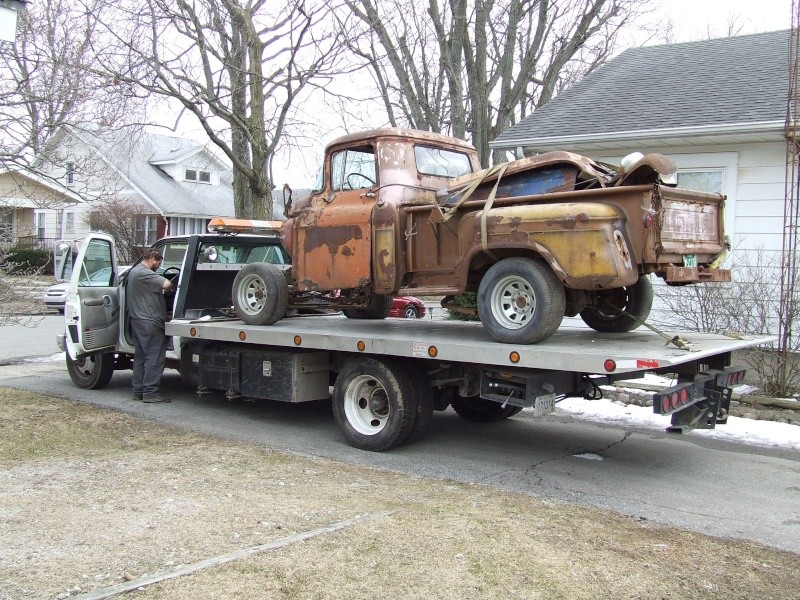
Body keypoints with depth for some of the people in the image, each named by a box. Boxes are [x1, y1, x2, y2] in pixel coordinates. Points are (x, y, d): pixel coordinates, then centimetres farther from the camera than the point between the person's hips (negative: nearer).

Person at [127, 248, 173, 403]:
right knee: (155, 357, -7)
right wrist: (169, 289, -4)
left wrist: (162, 290, 9)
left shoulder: (133, 272, 18)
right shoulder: (144, 274, -15)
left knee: (140, 357, 13)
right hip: (149, 322, -11)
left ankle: (138, 391, 17)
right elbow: (166, 284, -25)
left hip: (137, 320, 11)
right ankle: (150, 392, -7)